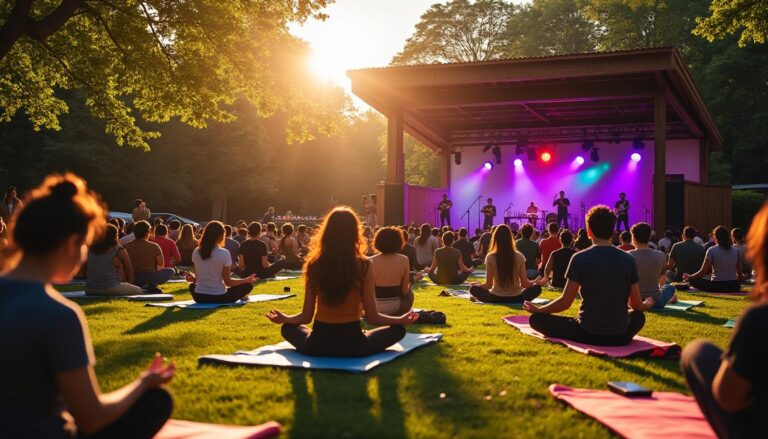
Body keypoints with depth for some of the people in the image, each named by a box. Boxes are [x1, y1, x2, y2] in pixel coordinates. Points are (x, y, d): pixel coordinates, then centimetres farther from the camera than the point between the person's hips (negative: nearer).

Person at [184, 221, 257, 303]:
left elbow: (197, 278, 4)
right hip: (219, 297, -4)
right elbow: (228, 282, -10)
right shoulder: (224, 253, -15)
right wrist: (247, 280, 2)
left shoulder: (196, 252, -3)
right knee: (248, 285, 14)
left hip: (199, 297, 4)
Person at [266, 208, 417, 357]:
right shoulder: (363, 266, -11)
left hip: (318, 345, 1)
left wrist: (283, 319, 22)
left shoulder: (314, 265, -5)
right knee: (398, 330, 21)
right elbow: (372, 317, -8)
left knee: (288, 328, 31)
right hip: (352, 344, -1)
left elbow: (306, 316, 1)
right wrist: (402, 320, 9)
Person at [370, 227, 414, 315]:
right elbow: (405, 290, -5)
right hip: (396, 306, 1)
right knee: (410, 291, 31)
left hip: (376, 306, -1)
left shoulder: (372, 261, -11)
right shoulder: (404, 260, -9)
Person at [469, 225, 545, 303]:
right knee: (537, 288, 24)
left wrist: (477, 285, 14)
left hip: (496, 299, 0)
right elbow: (525, 284, -4)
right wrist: (537, 282, 16)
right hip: (516, 299, 0)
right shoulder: (519, 256, -7)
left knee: (474, 288, 23)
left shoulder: (490, 257, -10)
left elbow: (488, 285, -7)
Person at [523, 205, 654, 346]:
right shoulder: (628, 260, -1)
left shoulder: (580, 258, -10)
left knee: (537, 318, 10)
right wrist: (646, 305, 32)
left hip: (589, 333, -3)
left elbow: (565, 302, -8)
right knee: (639, 316, 37)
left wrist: (538, 309, 9)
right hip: (621, 335, 3)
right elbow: (636, 305, 7)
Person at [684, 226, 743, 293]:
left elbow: (703, 272, -7)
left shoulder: (711, 250, -7)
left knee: (693, 280, 10)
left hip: (717, 287, -5)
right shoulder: (736, 250, 5)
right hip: (734, 287, 5)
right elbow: (739, 273, 9)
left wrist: (689, 277, 8)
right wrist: (737, 286, 26)